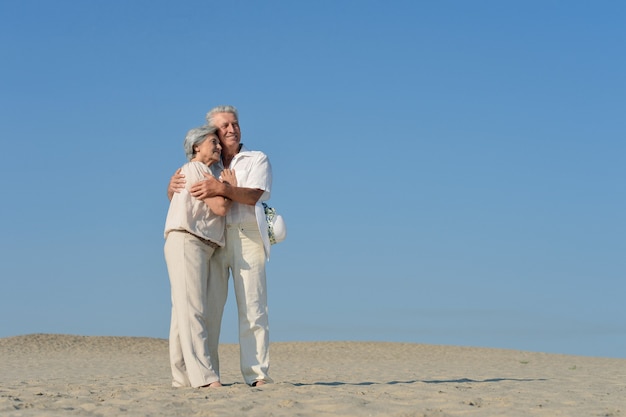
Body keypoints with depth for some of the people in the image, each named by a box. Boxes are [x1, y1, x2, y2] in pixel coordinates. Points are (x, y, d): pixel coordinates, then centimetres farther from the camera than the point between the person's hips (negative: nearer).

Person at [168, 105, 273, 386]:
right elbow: (176, 198, 15)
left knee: (252, 308, -7)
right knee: (207, 308, -4)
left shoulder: (257, 160, 12)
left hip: (246, 236, -2)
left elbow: (253, 195, -6)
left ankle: (257, 374, -10)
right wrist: (173, 186, -10)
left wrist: (222, 188, -24)